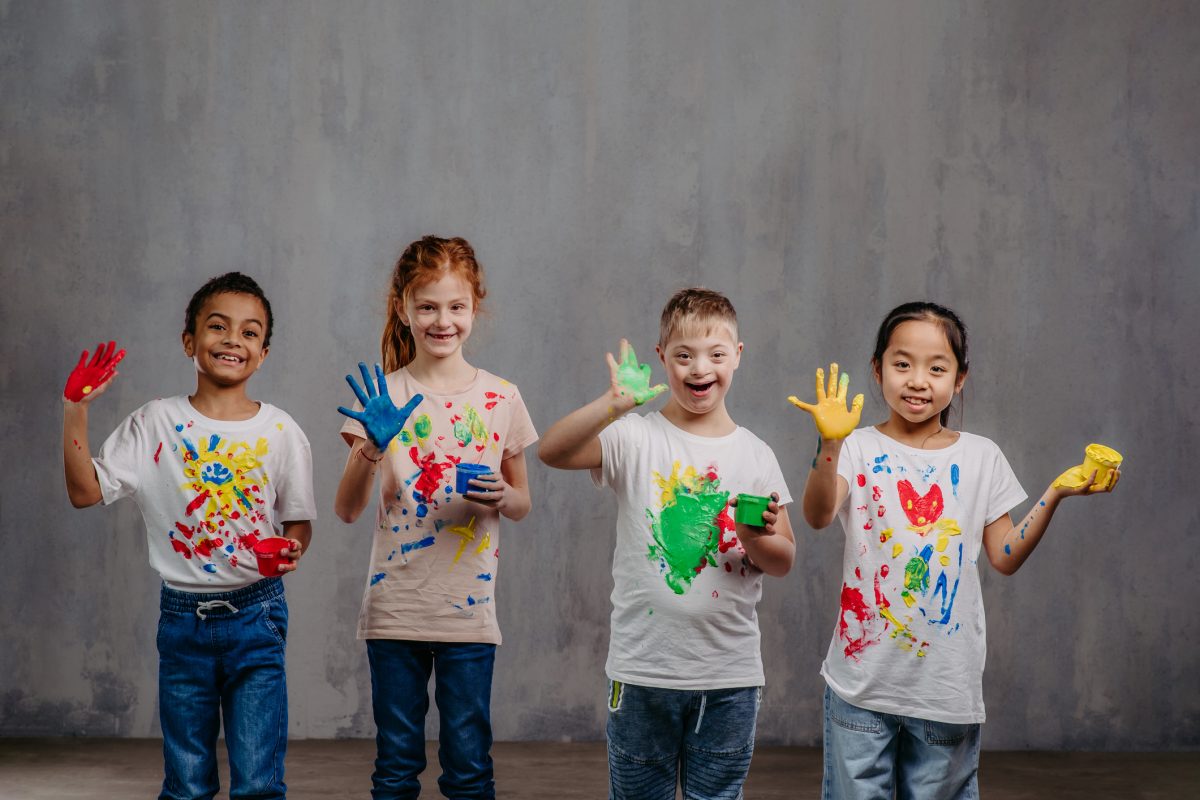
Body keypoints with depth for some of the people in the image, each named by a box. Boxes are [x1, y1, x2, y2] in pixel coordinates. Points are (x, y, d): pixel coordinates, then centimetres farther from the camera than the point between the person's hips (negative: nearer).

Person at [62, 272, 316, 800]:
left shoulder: (281, 433, 0)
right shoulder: (156, 423, 1)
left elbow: (299, 521, 7)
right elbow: (85, 491, -4)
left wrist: (292, 550, -15)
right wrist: (76, 408, -9)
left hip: (256, 615, -1)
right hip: (182, 618, 1)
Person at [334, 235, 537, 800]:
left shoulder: (500, 398, 3)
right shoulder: (383, 396, 0)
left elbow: (522, 504, 13)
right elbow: (346, 510, -5)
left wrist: (501, 497, -10)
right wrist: (371, 446, -22)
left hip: (469, 610, 0)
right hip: (395, 609, 0)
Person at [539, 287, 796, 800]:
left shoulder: (754, 455, 4)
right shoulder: (636, 439, -4)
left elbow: (783, 562, 8)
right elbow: (552, 451, -22)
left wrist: (759, 539, -15)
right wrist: (613, 406, -36)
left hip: (731, 677, 2)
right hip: (645, 670, -2)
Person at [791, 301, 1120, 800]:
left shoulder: (980, 458, 6)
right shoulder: (860, 449, -3)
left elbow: (1005, 557, 6)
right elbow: (818, 517, -22)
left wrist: (1054, 496, -7)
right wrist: (830, 445, -39)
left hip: (948, 685, 2)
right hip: (862, 681, -2)